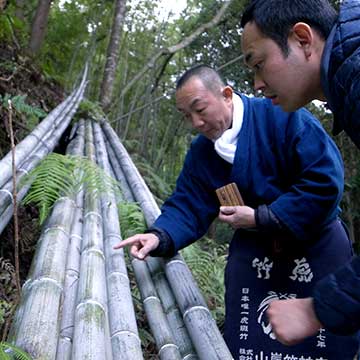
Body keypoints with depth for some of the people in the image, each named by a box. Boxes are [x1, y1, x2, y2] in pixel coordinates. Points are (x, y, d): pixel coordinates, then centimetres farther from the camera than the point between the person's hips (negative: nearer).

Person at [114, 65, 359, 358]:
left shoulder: (282, 116, -20)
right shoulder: (201, 153, -1)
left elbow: (325, 182, -25)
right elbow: (188, 207, -4)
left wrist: (260, 218, -23)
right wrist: (160, 237, -26)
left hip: (315, 244, -4)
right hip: (252, 251, 4)